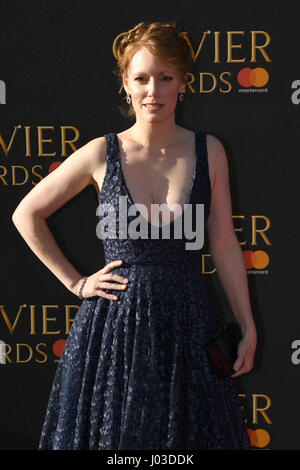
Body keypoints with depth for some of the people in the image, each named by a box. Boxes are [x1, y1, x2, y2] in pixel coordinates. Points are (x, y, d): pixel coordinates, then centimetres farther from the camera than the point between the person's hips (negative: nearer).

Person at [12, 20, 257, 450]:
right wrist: (75, 282, 2)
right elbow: (27, 214, 4)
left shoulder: (209, 151, -2)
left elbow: (225, 246, 3)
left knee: (190, 433, 10)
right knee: (115, 434, 10)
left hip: (188, 322, 1)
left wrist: (248, 329, 4)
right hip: (115, 323, -1)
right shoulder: (102, 154, -5)